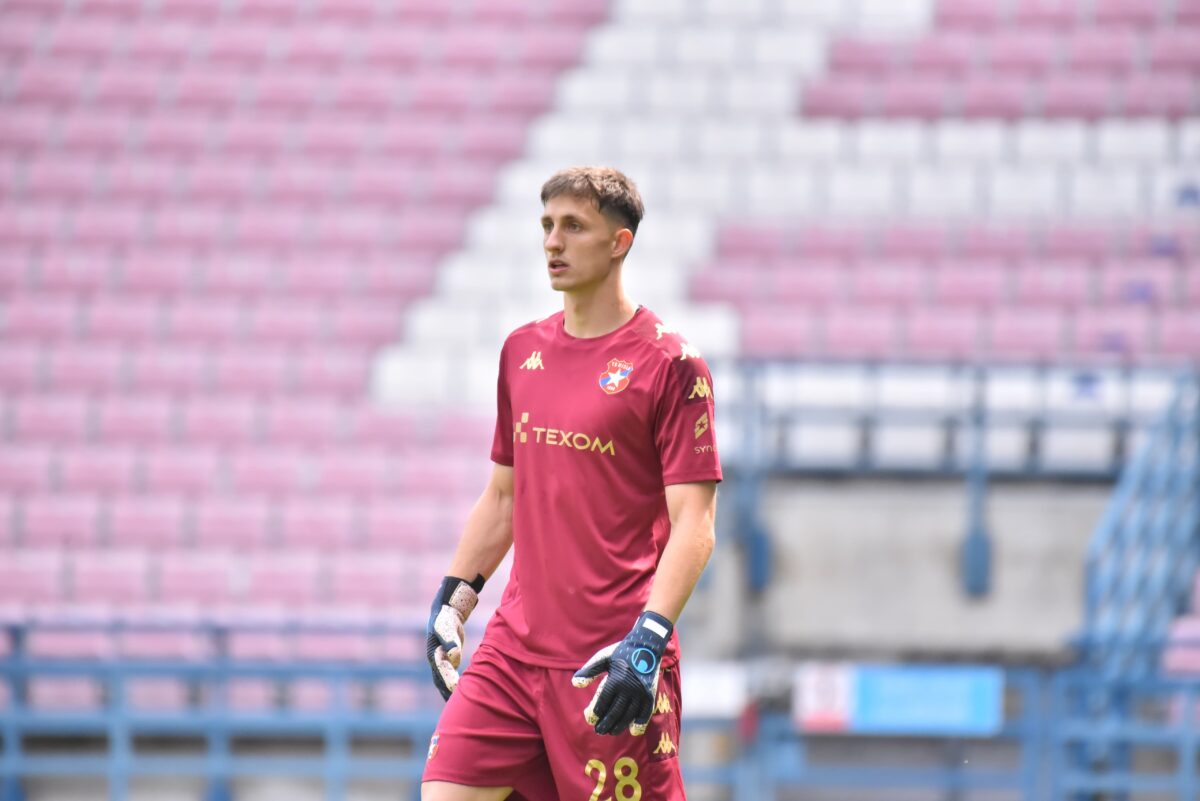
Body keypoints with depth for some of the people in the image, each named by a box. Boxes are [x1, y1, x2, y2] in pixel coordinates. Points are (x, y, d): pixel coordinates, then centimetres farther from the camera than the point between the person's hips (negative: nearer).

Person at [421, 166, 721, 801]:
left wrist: (649, 638, -22)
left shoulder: (669, 363, -7)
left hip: (612, 665, -6)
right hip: (514, 647, 6)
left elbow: (693, 526, -11)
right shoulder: (522, 351, 13)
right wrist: (451, 601, 17)